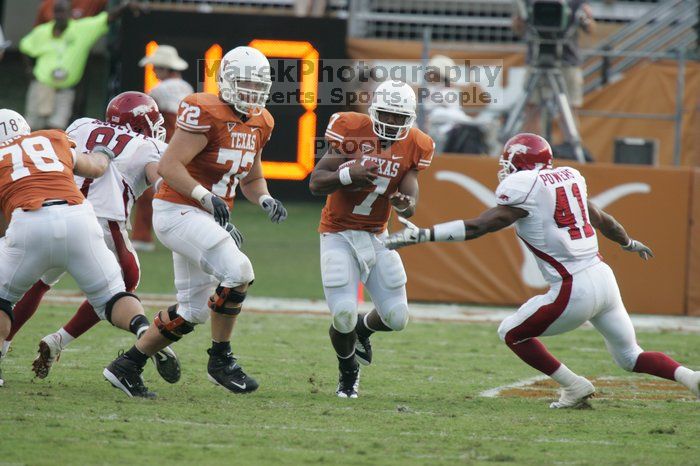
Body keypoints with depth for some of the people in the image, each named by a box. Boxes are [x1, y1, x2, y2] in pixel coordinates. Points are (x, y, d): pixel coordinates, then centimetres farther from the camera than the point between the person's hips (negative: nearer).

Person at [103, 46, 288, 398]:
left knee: (192, 312, 11)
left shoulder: (259, 123, 10)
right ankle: (220, 360, -10)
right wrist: (207, 197, -31)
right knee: (238, 272, -24)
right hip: (178, 211, -9)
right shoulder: (206, 114, -17)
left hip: (204, 219, 10)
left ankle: (127, 366, 21)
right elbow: (169, 166, -21)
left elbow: (252, 179, 22)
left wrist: (265, 200, 1)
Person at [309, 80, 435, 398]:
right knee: (343, 315, -16)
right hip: (339, 236, -4)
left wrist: (405, 203, -31)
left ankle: (362, 329, 38)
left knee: (396, 317, 0)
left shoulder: (414, 147, -4)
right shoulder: (351, 131, -15)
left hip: (376, 237, 4)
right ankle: (348, 370, 17)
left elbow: (409, 209, -6)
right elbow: (316, 183, -16)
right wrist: (348, 174, -35)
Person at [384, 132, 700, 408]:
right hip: (604, 279, 7)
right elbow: (601, 219, 28)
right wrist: (629, 243, 47)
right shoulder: (569, 177, 13)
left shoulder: (523, 189, -8)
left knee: (512, 333, 12)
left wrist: (421, 235, -14)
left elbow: (477, 227, -13)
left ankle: (574, 387, 8)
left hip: (574, 292, -7)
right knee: (630, 357, 21)